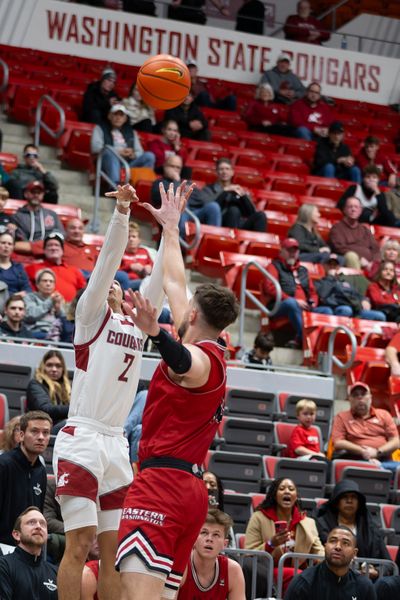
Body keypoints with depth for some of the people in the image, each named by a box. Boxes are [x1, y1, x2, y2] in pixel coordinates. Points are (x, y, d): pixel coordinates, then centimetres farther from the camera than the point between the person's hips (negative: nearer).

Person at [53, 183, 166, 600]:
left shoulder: (136, 325, 20)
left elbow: (159, 281, 16)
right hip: (82, 438, -6)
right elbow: (107, 260, -5)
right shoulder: (91, 313, 5)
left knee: (114, 547, 3)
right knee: (80, 543, -11)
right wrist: (121, 213, -15)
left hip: (116, 443, 6)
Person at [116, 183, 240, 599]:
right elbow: (175, 283, 31)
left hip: (161, 480, -9)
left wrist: (155, 331, -55)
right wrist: (170, 228, 39)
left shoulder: (198, 359, -7)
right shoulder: (214, 356, 19)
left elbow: (181, 360, -36)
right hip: (191, 488, 9)